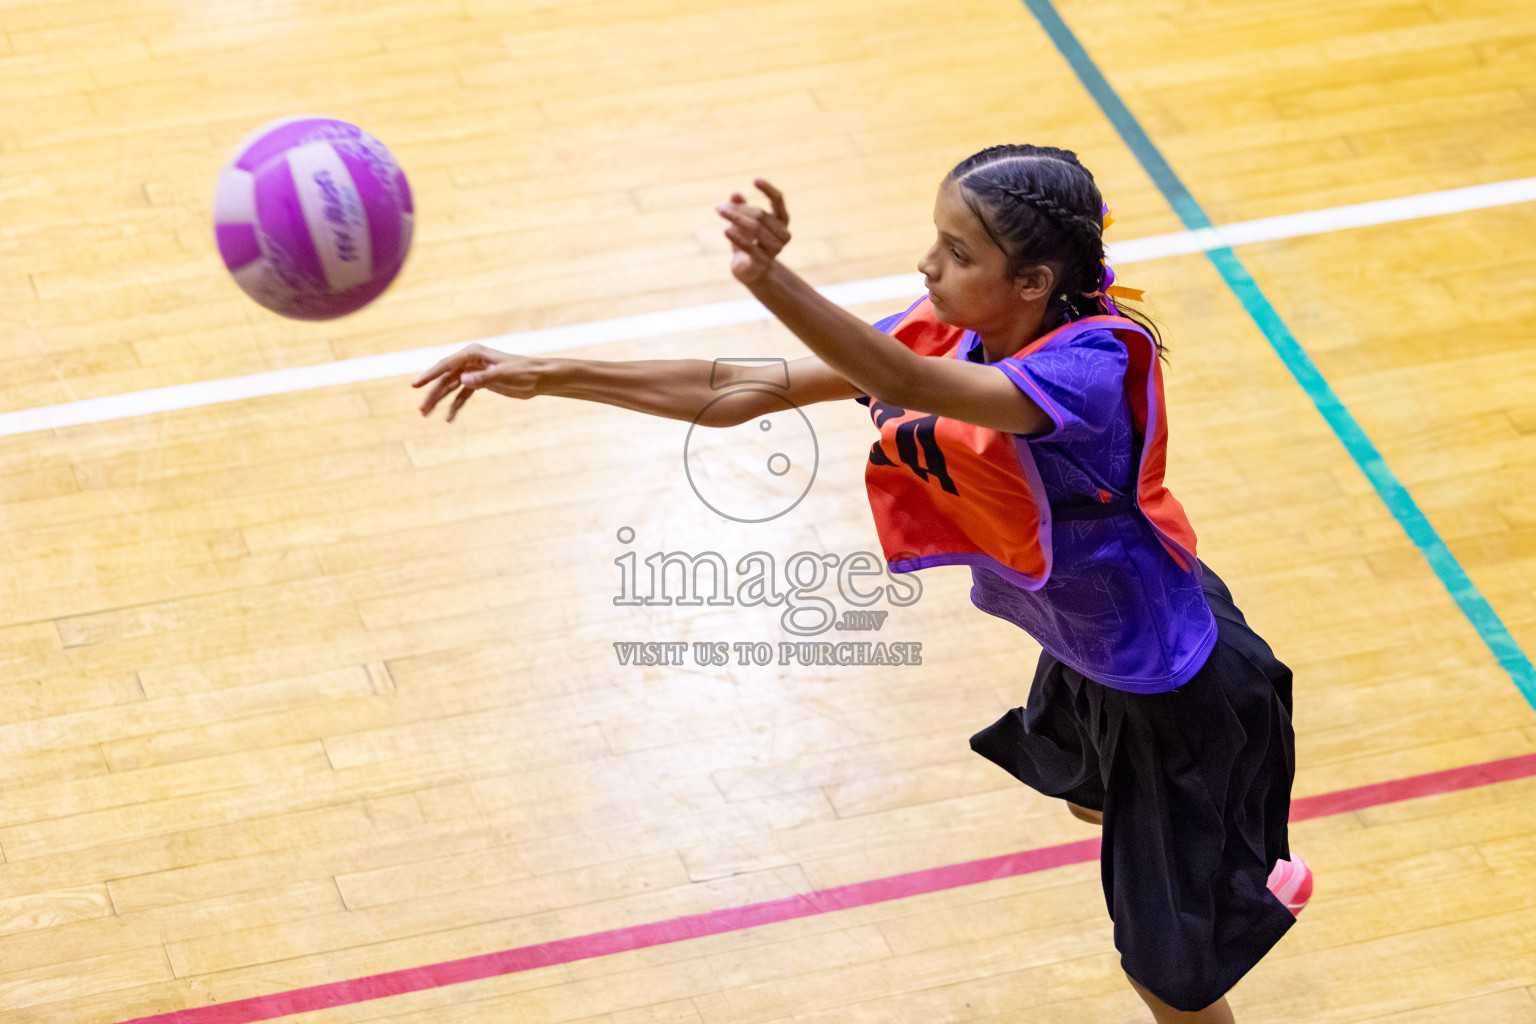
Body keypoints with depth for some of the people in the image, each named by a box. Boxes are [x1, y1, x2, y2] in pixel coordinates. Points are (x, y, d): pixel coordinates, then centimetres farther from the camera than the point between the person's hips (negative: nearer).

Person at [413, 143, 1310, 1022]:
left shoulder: (1094, 363, -37)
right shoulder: (950, 337, -15)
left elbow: (914, 387, -55)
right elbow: (740, 394, -14)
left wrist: (774, 283, -70)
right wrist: (548, 377, -18)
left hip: (1177, 685, -9)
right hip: (1087, 649, 9)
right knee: (1088, 794, 39)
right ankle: (1252, 878, 69)